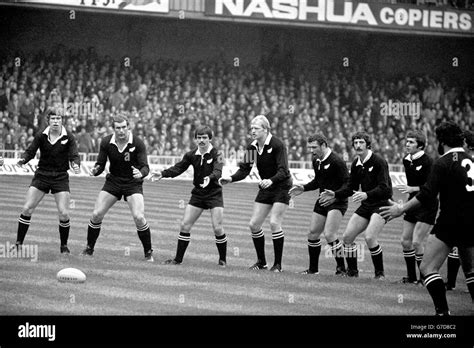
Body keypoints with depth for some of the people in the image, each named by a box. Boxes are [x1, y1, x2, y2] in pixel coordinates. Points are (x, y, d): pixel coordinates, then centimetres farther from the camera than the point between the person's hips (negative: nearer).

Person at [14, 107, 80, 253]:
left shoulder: (68, 137, -6)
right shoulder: (41, 136, -3)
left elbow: (74, 156, -9)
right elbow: (30, 151, -2)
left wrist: (76, 165, -30)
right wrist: (23, 160, -23)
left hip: (60, 178, -1)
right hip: (41, 176, 1)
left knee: (64, 214, -9)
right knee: (27, 209, -7)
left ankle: (64, 246, 12)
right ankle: (19, 243, 4)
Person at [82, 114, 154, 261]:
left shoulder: (137, 143, -17)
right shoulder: (106, 142, -9)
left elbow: (145, 166, -19)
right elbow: (101, 164, -3)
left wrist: (141, 173, -42)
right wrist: (95, 171, -26)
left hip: (133, 184, -3)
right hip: (113, 182, 3)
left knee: (138, 217, -19)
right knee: (96, 214, -6)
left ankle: (148, 252, -2)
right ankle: (89, 249, 13)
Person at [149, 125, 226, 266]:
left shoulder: (216, 154, -11)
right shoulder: (191, 155, 2)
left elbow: (218, 171, -26)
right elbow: (178, 168, 1)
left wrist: (210, 178, -47)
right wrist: (162, 174, -15)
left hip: (214, 194, -5)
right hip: (197, 194, 5)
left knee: (217, 228, -10)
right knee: (184, 225, 0)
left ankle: (222, 260, 8)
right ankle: (178, 258, 10)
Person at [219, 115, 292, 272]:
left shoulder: (277, 145, -19)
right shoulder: (252, 147, 1)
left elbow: (283, 171, -26)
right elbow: (244, 169, 0)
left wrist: (271, 180, -44)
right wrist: (231, 178, -18)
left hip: (281, 188, -7)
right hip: (265, 189, 7)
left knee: (274, 223, -17)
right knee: (254, 224, 2)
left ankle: (278, 264, -7)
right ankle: (261, 261, 17)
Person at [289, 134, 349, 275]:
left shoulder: (336, 161, -18)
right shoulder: (316, 161, 8)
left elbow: (348, 184, -19)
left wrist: (335, 196, -30)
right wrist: (303, 188, 11)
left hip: (337, 202, -9)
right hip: (322, 202, 9)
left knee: (329, 234, -19)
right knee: (312, 234, 8)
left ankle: (341, 268, -8)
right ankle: (313, 269, 22)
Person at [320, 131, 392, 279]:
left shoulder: (379, 162, -15)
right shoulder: (356, 164, 8)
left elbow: (384, 188, -23)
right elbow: (351, 187, 17)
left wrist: (366, 194, -37)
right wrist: (335, 194, 3)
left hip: (381, 204, -8)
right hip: (365, 206, 8)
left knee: (370, 237, -25)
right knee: (347, 237, 3)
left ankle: (380, 273, -8)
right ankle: (352, 272, 17)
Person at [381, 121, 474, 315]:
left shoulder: (444, 162, -10)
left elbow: (427, 195, -18)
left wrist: (402, 208, -13)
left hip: (450, 222, -8)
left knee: (428, 268, -6)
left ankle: (442, 311, -17)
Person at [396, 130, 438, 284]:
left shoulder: (427, 162, -17)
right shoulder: (406, 161, 6)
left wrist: (413, 189, -27)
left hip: (427, 206, -8)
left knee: (417, 242, -12)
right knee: (405, 241, 6)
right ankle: (412, 277, 18)